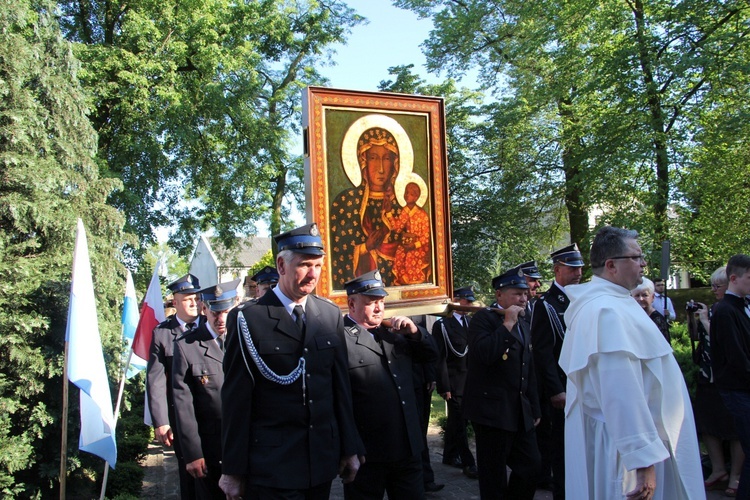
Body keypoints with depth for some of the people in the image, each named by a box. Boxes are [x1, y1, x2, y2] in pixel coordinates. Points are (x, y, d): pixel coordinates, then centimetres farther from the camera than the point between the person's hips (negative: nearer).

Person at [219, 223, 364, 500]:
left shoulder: (331, 314, 3)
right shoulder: (247, 318, -10)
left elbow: (341, 384, 6)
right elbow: (236, 399, -8)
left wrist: (350, 448, 8)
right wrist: (233, 470, -5)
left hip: (323, 461, 4)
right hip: (271, 466, -4)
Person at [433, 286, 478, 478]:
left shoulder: (471, 322, 9)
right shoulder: (442, 325, -7)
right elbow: (440, 358, -8)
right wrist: (444, 387, -12)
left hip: (470, 380, 5)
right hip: (454, 381, -5)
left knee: (456, 420, 14)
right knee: (459, 421, -2)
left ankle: (450, 455, 28)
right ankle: (468, 463, 7)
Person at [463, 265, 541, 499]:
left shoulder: (522, 326, 16)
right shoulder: (484, 318, -9)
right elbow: (485, 354, -27)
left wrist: (534, 409, 20)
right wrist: (508, 323, -21)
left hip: (521, 412, 8)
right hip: (492, 410, -7)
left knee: (531, 465, 9)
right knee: (494, 478, 4)